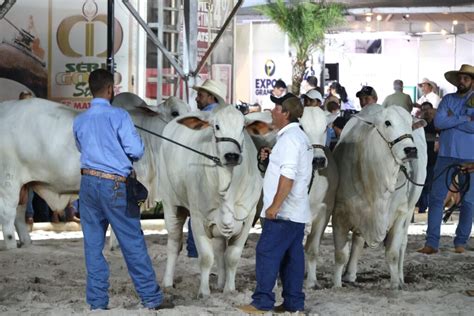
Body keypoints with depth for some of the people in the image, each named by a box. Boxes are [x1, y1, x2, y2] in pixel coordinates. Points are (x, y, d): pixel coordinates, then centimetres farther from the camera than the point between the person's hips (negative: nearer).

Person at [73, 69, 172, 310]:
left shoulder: (79, 121, 7)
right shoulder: (118, 116, -9)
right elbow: (136, 150, -12)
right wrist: (125, 156, 8)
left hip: (88, 183, 5)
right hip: (114, 185, -5)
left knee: (93, 245, 8)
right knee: (133, 243, 2)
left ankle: (97, 302, 8)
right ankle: (151, 298, 8)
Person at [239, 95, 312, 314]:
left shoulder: (289, 138, -15)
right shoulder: (300, 137, 17)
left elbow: (288, 176, -22)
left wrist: (275, 205, -21)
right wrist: (271, 157, 17)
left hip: (283, 212, -10)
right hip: (297, 211, 10)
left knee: (267, 252, -7)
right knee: (292, 255, 10)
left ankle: (262, 302, -8)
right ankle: (294, 302, 11)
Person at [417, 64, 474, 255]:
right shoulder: (448, 99, 8)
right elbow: (438, 122, -6)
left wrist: (452, 119, -9)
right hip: (446, 154, 2)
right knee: (436, 197, -3)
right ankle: (432, 243, -3)